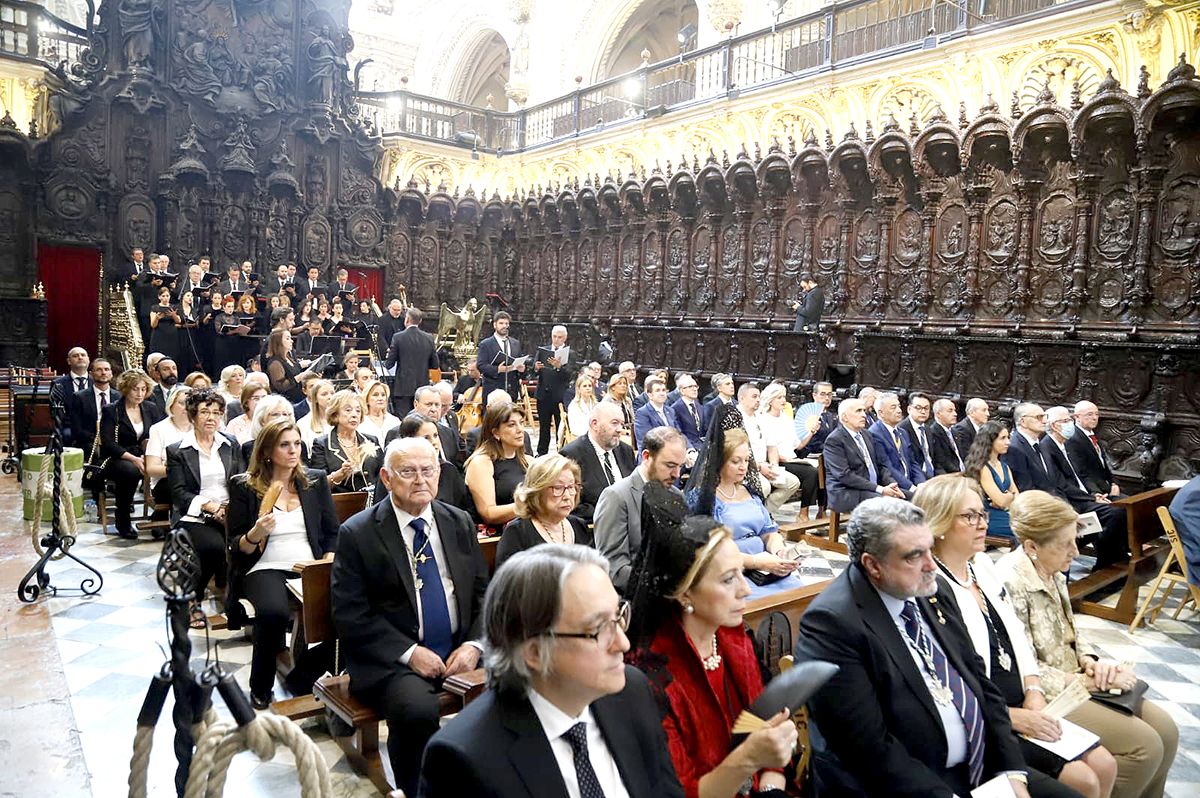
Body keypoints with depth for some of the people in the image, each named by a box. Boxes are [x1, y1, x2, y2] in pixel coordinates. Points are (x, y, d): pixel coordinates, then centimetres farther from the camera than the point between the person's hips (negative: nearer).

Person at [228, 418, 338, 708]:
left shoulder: (315, 480, 13)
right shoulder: (244, 486, 6)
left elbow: (333, 533, 13)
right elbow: (235, 548, 6)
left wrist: (329, 565, -5)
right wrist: (255, 535, -16)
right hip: (265, 569, -2)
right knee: (274, 612, -36)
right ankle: (260, 691, -10)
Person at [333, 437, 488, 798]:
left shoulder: (460, 523, 10)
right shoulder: (357, 533, -3)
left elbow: (483, 591, 11)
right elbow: (350, 615, -7)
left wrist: (474, 643, -7)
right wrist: (409, 653, -15)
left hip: (463, 651, 4)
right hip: (393, 660, -3)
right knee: (417, 710, -32)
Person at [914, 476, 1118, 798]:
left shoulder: (983, 565, 7)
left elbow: (1017, 636, 13)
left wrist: (1034, 693, -1)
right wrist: (1014, 718, -16)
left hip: (1024, 707, 8)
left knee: (1104, 765, 3)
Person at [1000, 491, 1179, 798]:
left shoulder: (1053, 571, 4)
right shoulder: (1010, 582, -24)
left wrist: (1092, 662, -4)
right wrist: (1090, 680, -16)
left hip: (1077, 677, 9)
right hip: (1047, 695, -9)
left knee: (1166, 730, 2)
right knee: (1145, 745, -14)